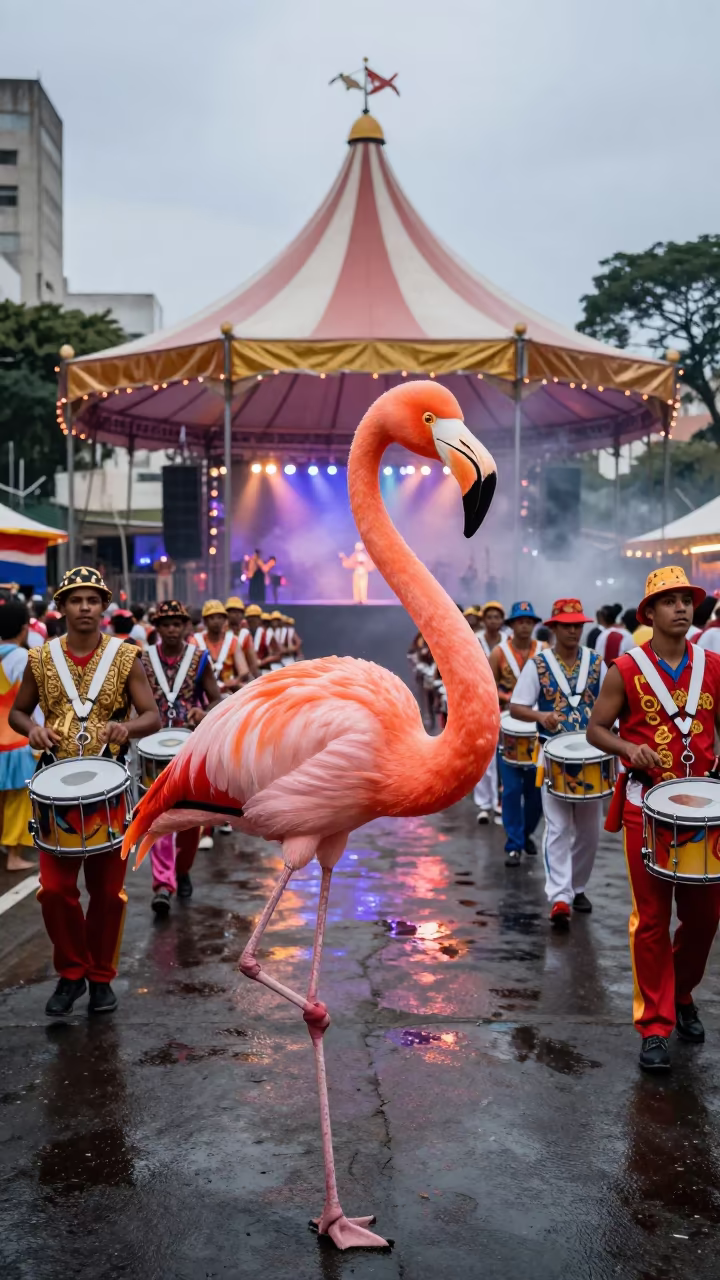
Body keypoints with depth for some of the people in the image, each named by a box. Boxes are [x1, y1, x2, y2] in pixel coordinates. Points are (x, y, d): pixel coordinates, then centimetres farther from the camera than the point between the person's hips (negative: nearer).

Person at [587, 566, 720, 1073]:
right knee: (652, 918, 2)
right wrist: (630, 748, -18)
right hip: (647, 804, -3)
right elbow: (597, 730, 1)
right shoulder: (627, 670, -4)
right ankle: (655, 1026, 14)